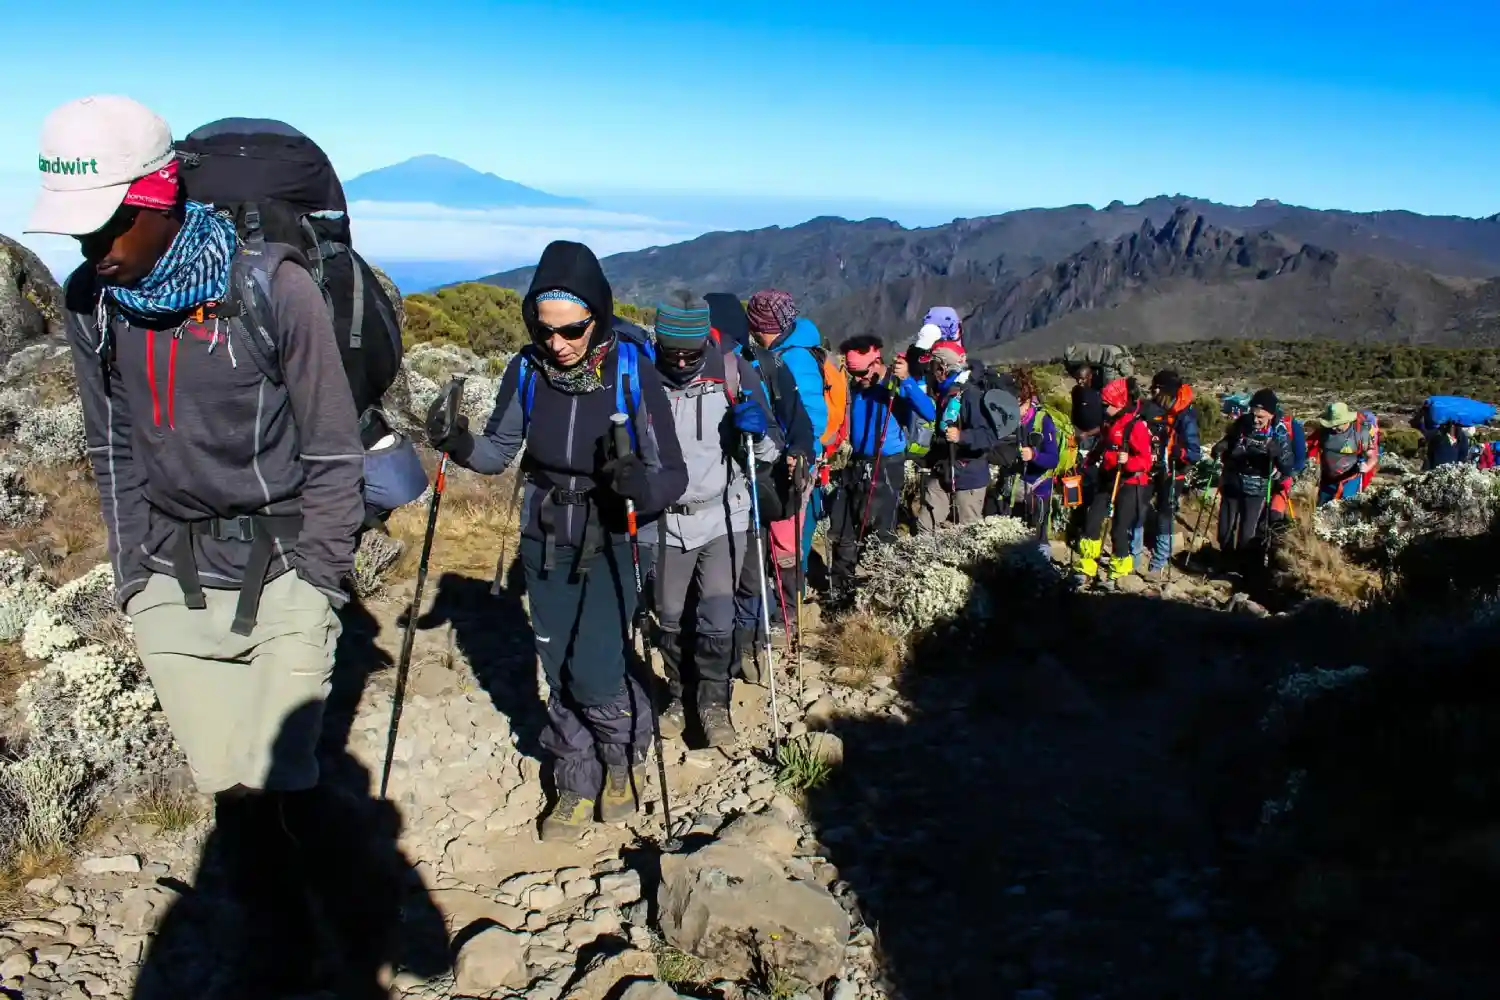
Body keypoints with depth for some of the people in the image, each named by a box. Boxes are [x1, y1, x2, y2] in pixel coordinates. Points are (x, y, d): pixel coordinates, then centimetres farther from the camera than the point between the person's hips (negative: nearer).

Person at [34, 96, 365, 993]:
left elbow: (333, 454, -8)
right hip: (173, 581, 4)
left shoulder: (272, 286, -14)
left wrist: (314, 585, -8)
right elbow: (113, 450, 12)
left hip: (283, 566, -3)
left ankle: (323, 855, 29)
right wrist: (133, 575, 8)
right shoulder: (90, 300, 1)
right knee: (229, 786, 7)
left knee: (280, 776, -4)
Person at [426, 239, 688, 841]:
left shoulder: (633, 372, -18)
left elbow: (673, 476, -18)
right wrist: (460, 445, -17)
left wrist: (641, 483, -40)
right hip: (545, 546, 4)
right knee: (560, 674, 10)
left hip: (612, 547, -3)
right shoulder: (528, 369, -9)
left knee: (595, 677, -10)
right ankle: (577, 786, 32)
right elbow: (501, 450, 4)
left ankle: (626, 754, 23)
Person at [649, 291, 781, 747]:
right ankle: (679, 695, 36)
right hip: (666, 519, 2)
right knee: (671, 619, 13)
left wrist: (758, 432, -24)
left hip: (723, 516, -1)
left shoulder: (734, 372, -9)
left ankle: (714, 701, 18)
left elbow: (771, 450, -3)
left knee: (717, 620, -6)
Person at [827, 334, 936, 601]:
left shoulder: (898, 385, -13)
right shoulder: (854, 387, 5)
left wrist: (906, 380, -37)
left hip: (886, 467, -6)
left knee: (880, 531, -5)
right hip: (855, 464, 6)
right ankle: (842, 592, 23)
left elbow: (929, 413, -28)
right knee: (843, 530, 10)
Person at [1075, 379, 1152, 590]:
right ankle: (1086, 570, 10)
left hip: (1130, 484, -8)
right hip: (1108, 481, 8)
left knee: (1119, 530, -5)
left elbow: (1145, 461, -21)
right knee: (1091, 522, 2)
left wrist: (1128, 461, -37)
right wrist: (1092, 458, 15)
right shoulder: (1109, 423, 10)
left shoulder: (1136, 426, -16)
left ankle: (1117, 574, 12)